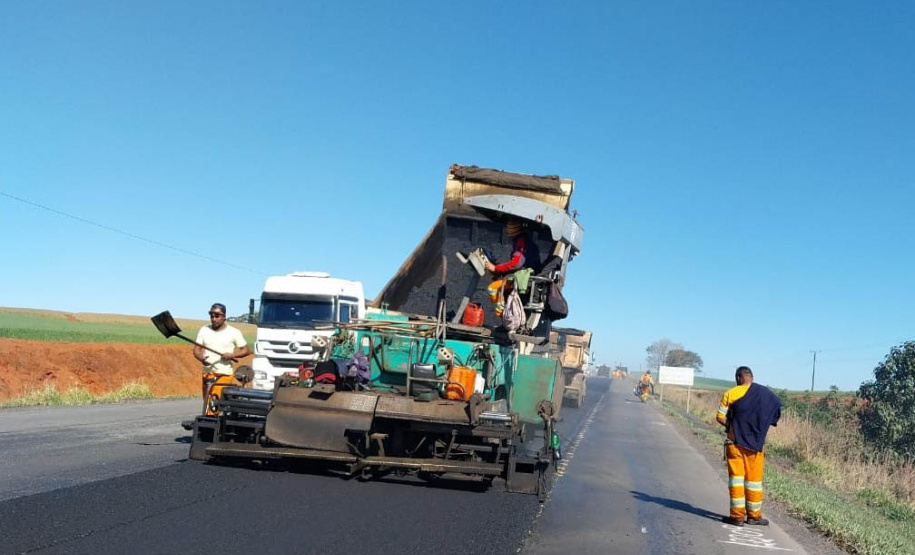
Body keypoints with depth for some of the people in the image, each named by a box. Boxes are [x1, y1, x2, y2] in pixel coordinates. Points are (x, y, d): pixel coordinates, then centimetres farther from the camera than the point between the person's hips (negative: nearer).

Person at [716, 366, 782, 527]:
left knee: (736, 477, 4)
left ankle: (737, 515, 2)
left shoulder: (730, 393, -5)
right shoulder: (767, 394, 2)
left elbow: (720, 417, -6)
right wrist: (759, 425, 13)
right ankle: (754, 515, 18)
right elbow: (775, 417, 5)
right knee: (754, 479, 11)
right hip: (756, 443, 2)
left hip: (735, 441, -2)